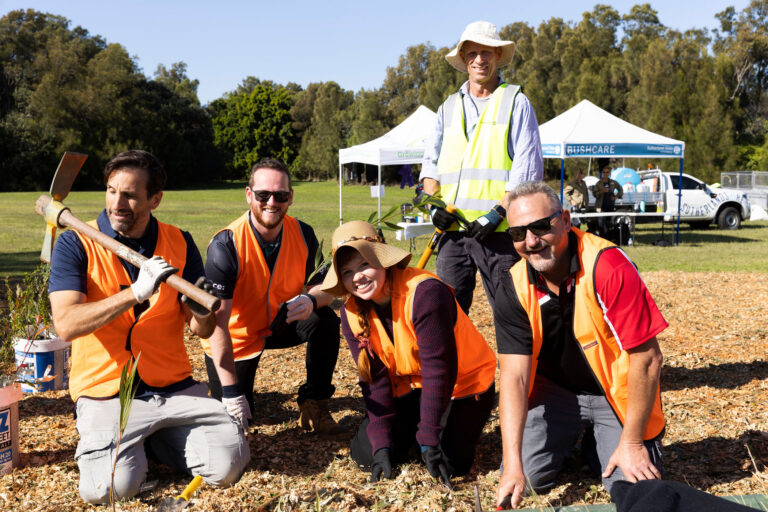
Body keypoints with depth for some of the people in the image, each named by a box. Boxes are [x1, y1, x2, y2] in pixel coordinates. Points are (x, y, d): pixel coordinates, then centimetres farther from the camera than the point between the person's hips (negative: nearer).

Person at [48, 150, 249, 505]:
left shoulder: (179, 243, 5)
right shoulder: (75, 244, -4)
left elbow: (202, 330, 5)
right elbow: (66, 324, -18)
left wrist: (203, 311, -19)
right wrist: (136, 292, -28)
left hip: (174, 388, 3)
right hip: (105, 393, -2)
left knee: (228, 465, -16)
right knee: (109, 487, -24)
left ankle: (156, 439, 13)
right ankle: (102, 438, 11)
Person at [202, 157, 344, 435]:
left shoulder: (303, 234, -14)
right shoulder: (226, 245, -27)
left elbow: (324, 286, -8)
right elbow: (217, 322, -29)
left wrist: (311, 300, -36)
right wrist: (231, 391, -32)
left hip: (282, 323, 3)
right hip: (236, 337, -3)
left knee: (325, 321, -24)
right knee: (235, 420, -6)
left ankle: (313, 404, -6)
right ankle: (241, 385, 29)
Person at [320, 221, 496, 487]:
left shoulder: (425, 292, -31)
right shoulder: (352, 313, -10)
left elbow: (438, 368, -29)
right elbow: (375, 379, -10)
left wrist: (429, 440, -28)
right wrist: (382, 444, -18)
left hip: (463, 383, -5)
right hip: (409, 387, 5)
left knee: (449, 463, -18)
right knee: (365, 454, -7)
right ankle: (413, 429, 22)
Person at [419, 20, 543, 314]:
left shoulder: (515, 101, 6)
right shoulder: (449, 107, 20)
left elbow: (528, 168, -3)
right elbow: (430, 162, 19)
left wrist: (497, 212, -14)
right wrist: (434, 203, 0)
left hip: (500, 231, -4)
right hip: (454, 229, 4)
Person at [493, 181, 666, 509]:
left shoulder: (608, 266, -28)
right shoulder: (514, 289, -13)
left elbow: (647, 359, -24)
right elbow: (514, 375, -17)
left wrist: (631, 443, -18)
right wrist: (512, 464, -26)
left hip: (616, 393, -3)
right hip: (557, 392, 3)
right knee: (530, 474, -8)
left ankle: (600, 443, 18)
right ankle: (576, 436, 23)